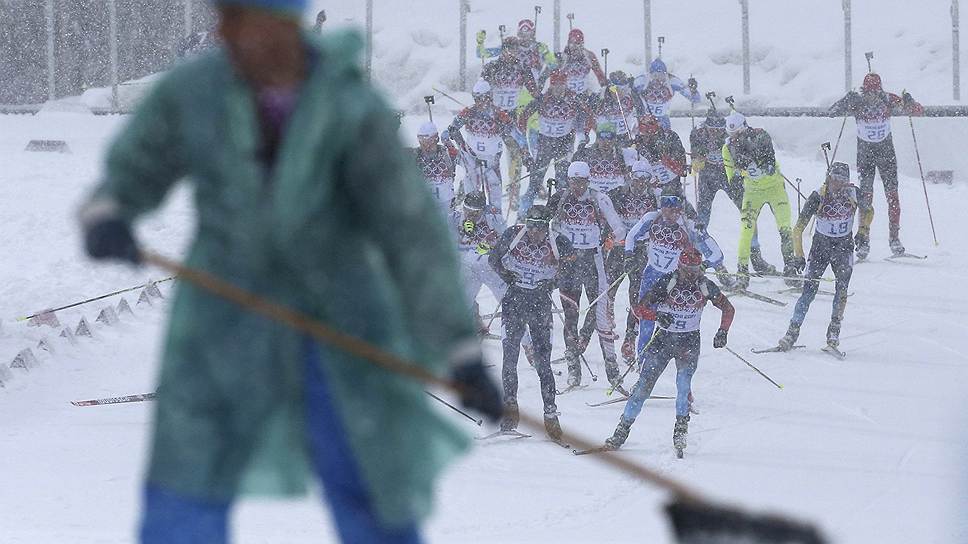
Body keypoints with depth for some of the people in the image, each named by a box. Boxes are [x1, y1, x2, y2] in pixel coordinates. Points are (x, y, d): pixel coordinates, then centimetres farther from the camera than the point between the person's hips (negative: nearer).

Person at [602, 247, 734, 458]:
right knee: (645, 383, -5)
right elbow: (640, 308, -13)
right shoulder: (667, 282, -13)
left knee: (683, 382, -22)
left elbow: (728, 309, 7)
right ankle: (622, 430, 2)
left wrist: (723, 332, -8)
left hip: (689, 340, 0)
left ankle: (681, 429, -11)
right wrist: (657, 316, -33)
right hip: (664, 337, 0)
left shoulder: (706, 286, -8)